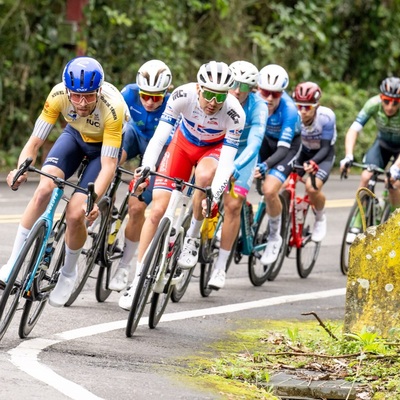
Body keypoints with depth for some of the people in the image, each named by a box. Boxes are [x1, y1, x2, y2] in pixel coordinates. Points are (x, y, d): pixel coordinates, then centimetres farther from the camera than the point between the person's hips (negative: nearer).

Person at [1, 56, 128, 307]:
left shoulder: (112, 107, -39)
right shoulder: (58, 95, -30)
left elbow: (108, 165, -37)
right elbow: (34, 142, -26)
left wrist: (94, 200, -51)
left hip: (107, 144, -3)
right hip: (75, 135, 3)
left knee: (76, 215, -18)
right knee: (44, 190, -23)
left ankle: (69, 273, 11)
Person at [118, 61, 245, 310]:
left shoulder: (235, 113, -33)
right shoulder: (183, 95, -31)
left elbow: (227, 160, -33)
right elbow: (160, 135, -31)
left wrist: (214, 196, -46)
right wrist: (145, 168, -45)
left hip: (215, 148, -1)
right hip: (183, 143, 1)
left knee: (204, 174, -38)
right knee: (158, 209, -9)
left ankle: (193, 237, -15)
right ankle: (138, 280, -1)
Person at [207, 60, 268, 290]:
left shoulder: (258, 107, -30)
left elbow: (254, 143, -40)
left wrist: (235, 167, -57)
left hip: (242, 153, -2)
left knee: (233, 205, -12)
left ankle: (220, 268, -7)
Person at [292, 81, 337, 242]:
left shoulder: (326, 117, -30)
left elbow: (325, 148, -28)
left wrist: (312, 162, -47)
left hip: (323, 155, -3)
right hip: (304, 152, 3)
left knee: (312, 187, -26)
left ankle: (320, 218, 4)